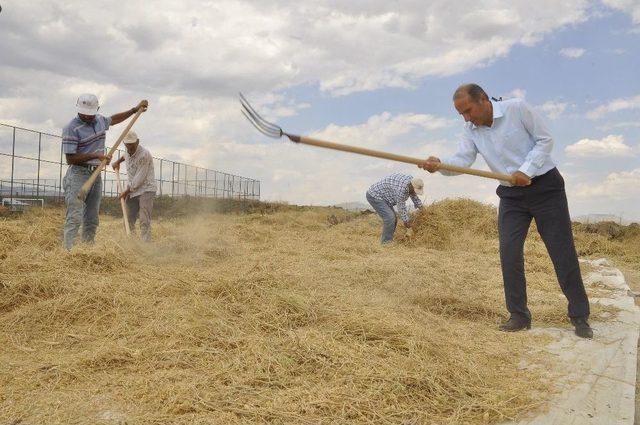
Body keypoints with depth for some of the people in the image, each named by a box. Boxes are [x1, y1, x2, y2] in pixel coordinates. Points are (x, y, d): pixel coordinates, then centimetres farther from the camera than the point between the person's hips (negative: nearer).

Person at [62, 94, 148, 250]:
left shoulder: (100, 120, 10)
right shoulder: (71, 128, -12)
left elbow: (114, 119, 33)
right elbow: (70, 159, -14)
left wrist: (135, 109, 33)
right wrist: (96, 156, -16)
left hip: (96, 175, 7)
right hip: (78, 174, -7)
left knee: (92, 220, 7)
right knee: (74, 217, -15)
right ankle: (68, 251, -16)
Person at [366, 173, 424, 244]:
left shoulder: (411, 180, -4)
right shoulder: (401, 188, -31)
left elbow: (414, 196, 15)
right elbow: (401, 206, -19)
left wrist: (421, 208, 22)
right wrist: (406, 220, -6)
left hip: (381, 196, 10)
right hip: (374, 196, -10)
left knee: (393, 219, 8)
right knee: (389, 218, -17)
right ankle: (386, 242, -7)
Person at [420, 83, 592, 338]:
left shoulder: (517, 109, -13)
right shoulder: (471, 130, 0)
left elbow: (545, 140, -9)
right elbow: (462, 160, -12)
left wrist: (526, 170, -22)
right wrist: (439, 165, -32)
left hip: (544, 186, -4)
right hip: (511, 195, 4)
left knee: (562, 252, -1)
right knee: (509, 253, -6)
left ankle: (580, 317, 10)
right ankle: (519, 315, 5)